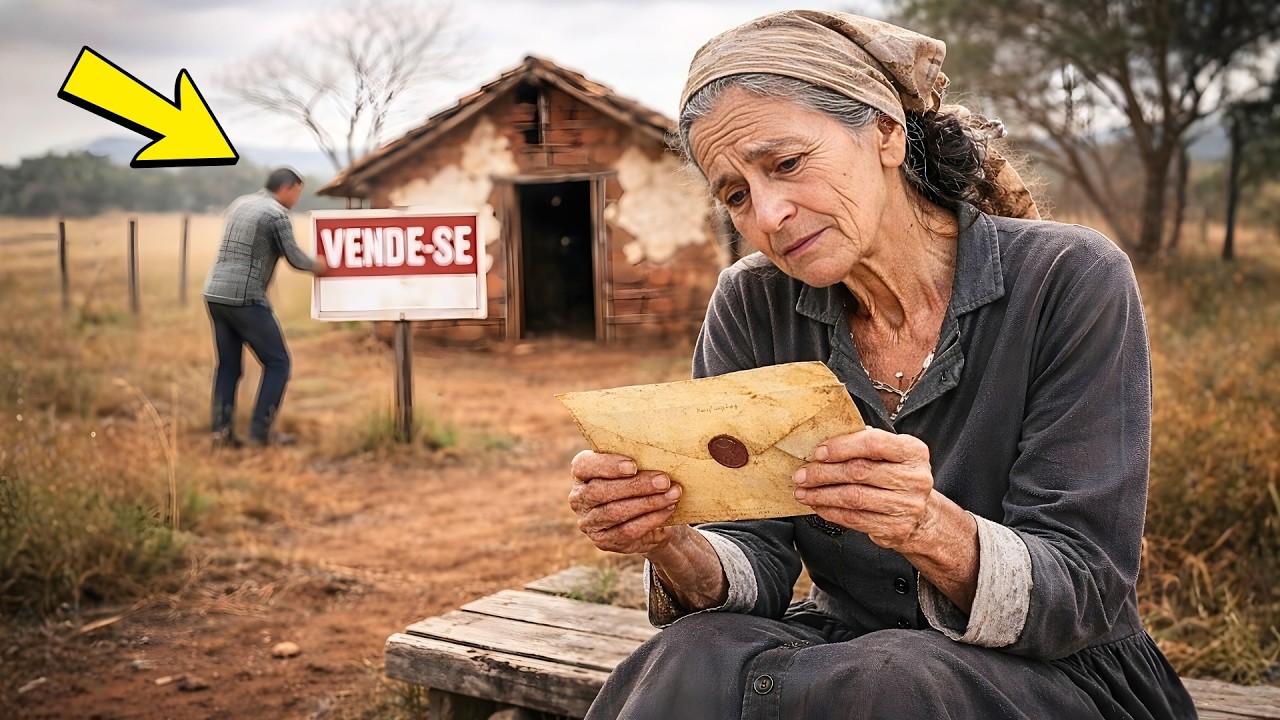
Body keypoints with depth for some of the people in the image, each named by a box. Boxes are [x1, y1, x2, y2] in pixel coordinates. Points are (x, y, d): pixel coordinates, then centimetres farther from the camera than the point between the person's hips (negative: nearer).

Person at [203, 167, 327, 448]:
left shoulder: (239, 204, 17)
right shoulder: (277, 214, -7)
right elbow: (294, 258, -2)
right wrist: (316, 266, 18)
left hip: (215, 294, 8)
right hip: (245, 299, -8)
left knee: (228, 365, 14)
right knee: (278, 363, 3)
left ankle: (222, 431, 7)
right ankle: (261, 432, 1)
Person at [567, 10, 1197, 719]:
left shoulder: (1070, 281, -15)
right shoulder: (752, 308, -5)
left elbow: (1087, 592, -17)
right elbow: (753, 562, -7)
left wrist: (936, 534, -37)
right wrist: (670, 546, -30)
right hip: (846, 647, 2)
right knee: (697, 658, -30)